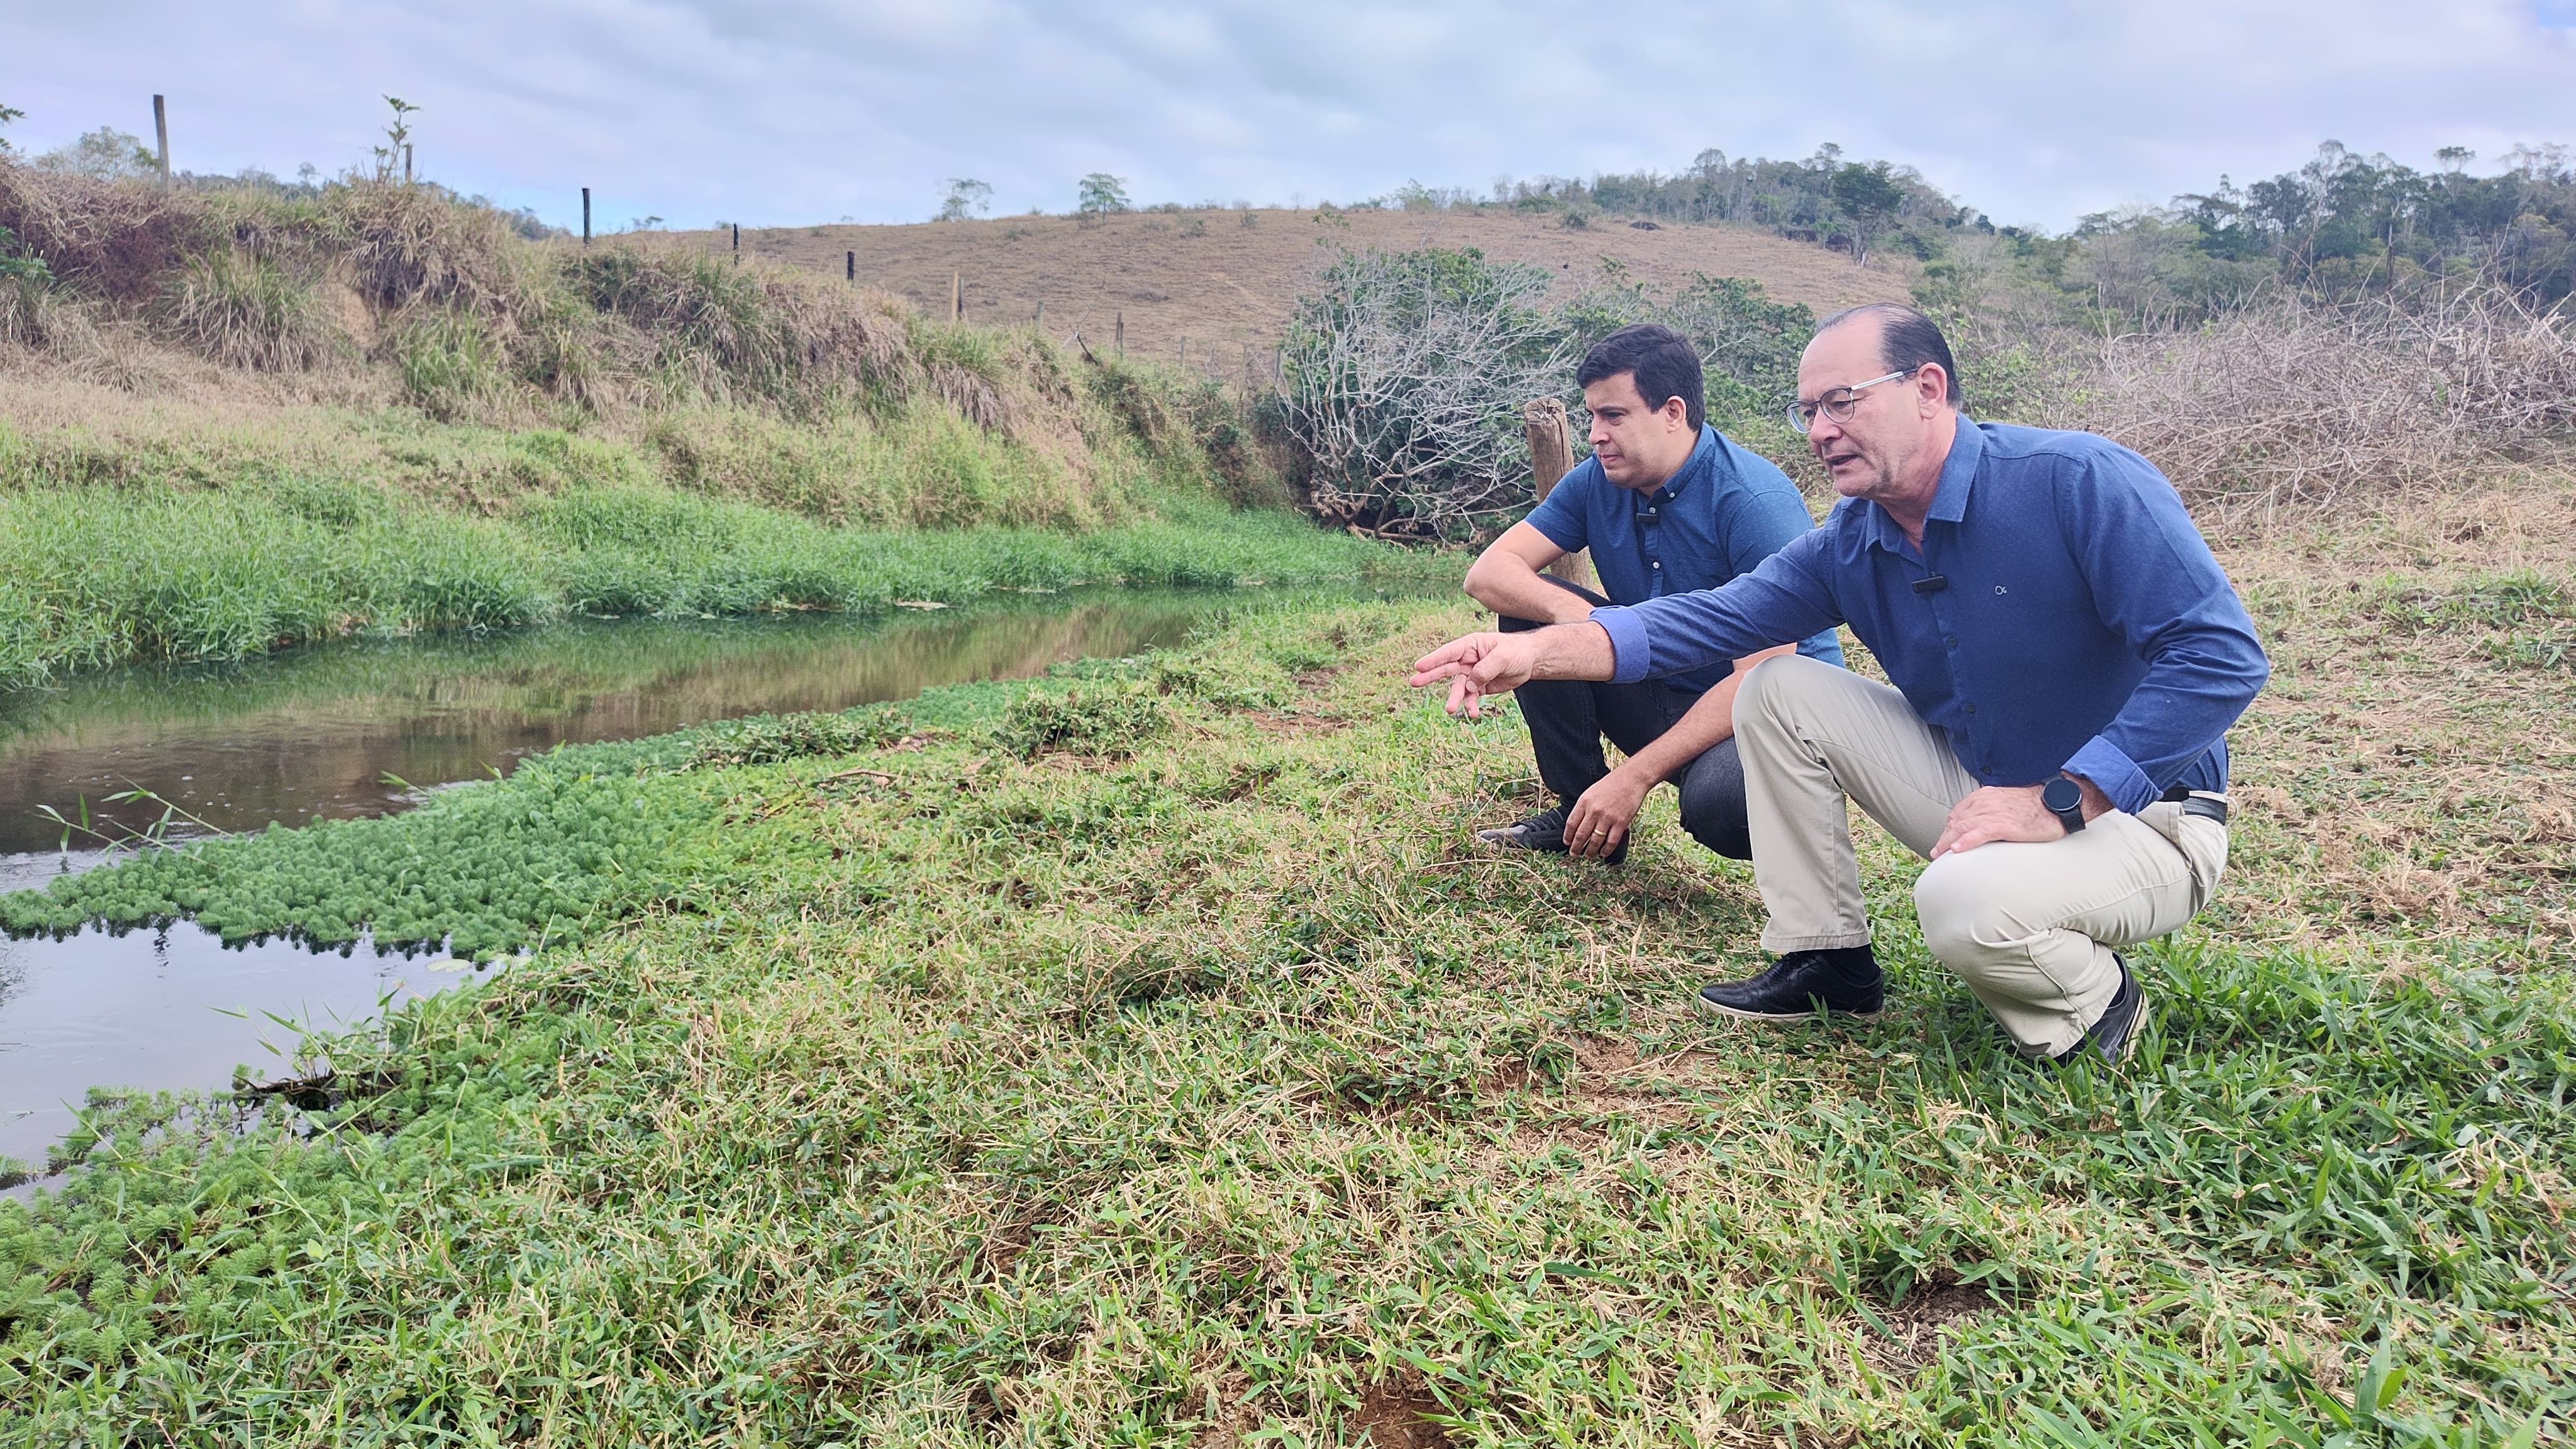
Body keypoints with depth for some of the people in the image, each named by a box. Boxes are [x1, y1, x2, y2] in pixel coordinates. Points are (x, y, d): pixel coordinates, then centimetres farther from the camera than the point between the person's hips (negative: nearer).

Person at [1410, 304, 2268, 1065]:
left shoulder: (2081, 482, -22)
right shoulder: (1848, 546, -1)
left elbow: (2221, 656, -26)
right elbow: (1709, 619, -6)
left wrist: (2060, 801, -29)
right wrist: (1534, 652, -20)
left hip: (2136, 815, -7)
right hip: (1983, 787, 7)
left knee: (1967, 900, -37)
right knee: (1778, 692, -2)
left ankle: (2092, 1000, -1)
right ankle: (1826, 963, 6)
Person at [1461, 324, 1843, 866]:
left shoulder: (1756, 500, -21)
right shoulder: (1597, 481, -1)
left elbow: (1761, 673, -27)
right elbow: (1487, 573, -6)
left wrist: (1635, 776, -31)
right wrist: (1570, 612, -29)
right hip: (1661, 694, 6)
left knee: (1720, 799, -39)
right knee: (1531, 608, -10)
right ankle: (1578, 812, -1)